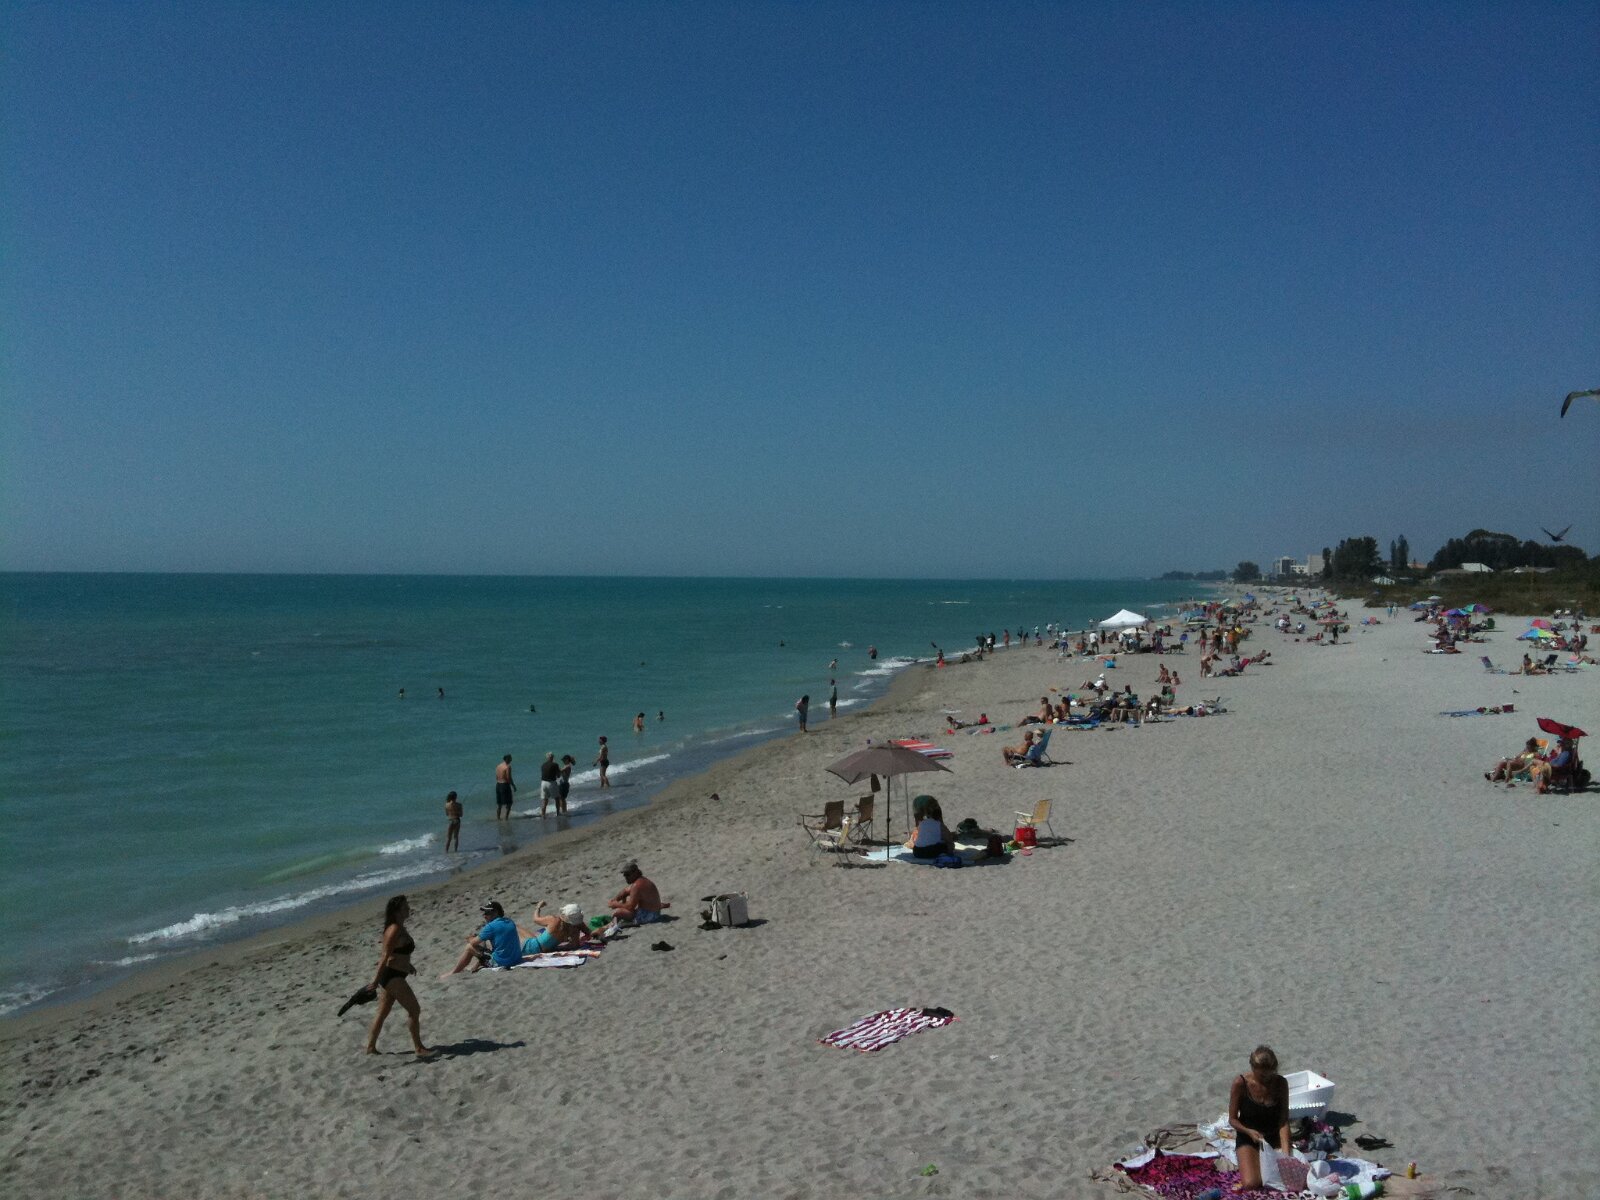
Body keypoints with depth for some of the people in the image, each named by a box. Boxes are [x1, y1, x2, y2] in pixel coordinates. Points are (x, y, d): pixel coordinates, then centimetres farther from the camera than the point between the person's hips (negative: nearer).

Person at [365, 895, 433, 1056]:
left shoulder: (399, 928, 10)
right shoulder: (395, 930, -20)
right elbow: (386, 956, -22)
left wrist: (407, 966, 30)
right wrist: (376, 979, -22)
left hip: (393, 975, 10)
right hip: (392, 976, -10)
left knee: (383, 1013, 16)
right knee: (414, 1010, -4)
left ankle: (371, 1047, 24)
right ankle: (419, 1048, 3)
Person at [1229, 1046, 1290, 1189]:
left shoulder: (1281, 1083, -12)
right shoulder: (1240, 1083, -17)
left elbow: (1283, 1122, -11)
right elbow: (1232, 1119, -8)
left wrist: (1285, 1152, -23)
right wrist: (1249, 1131, -27)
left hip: (1274, 1138, 2)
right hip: (1248, 1139, -2)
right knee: (1251, 1184, -24)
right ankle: (1252, 1161, 11)